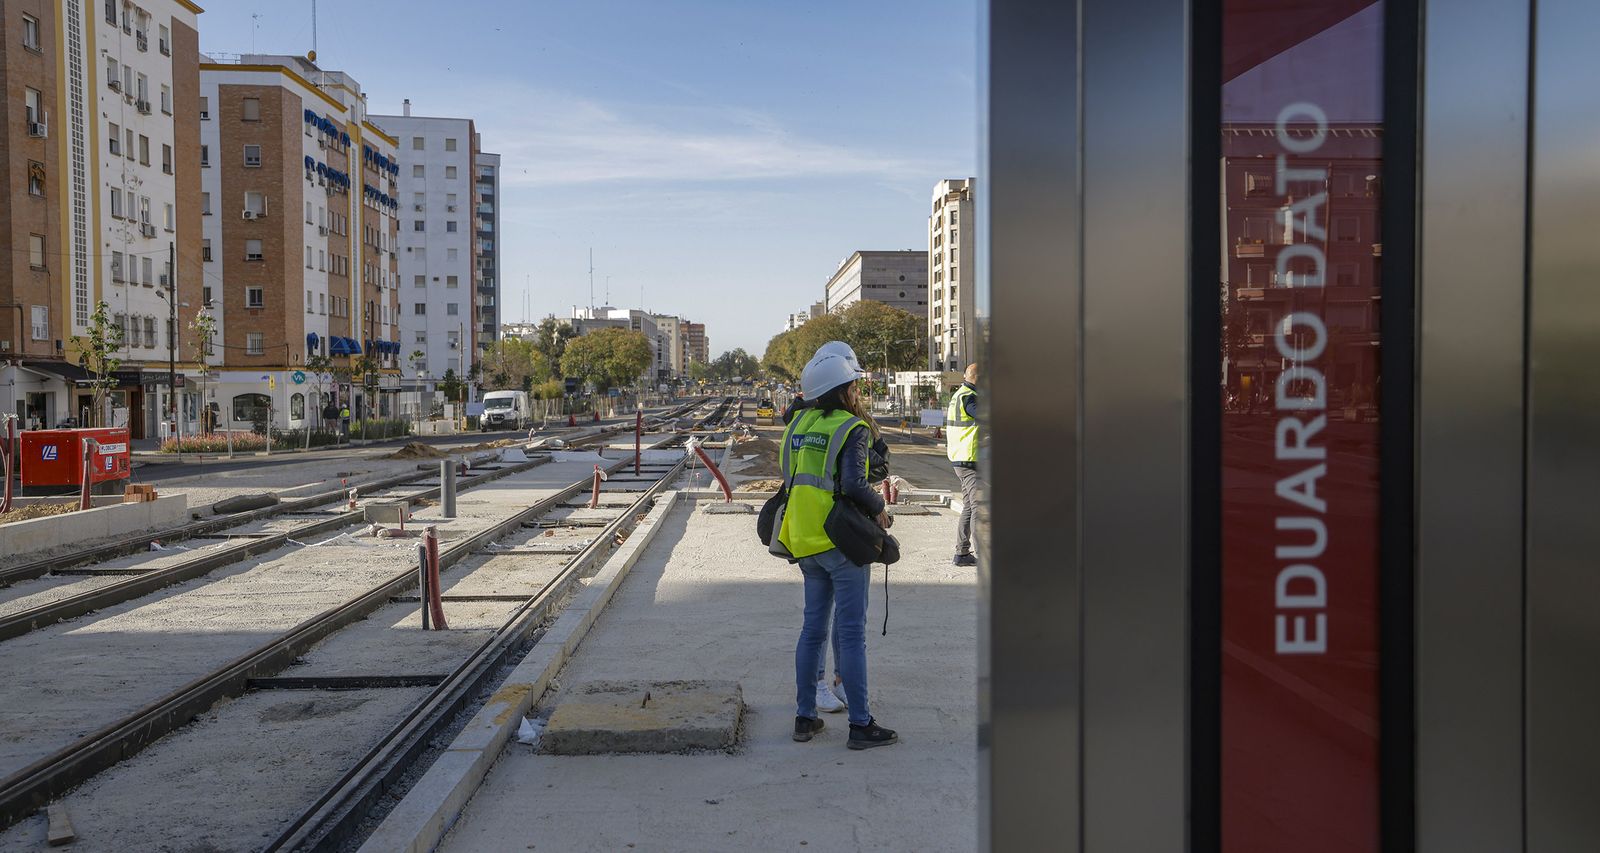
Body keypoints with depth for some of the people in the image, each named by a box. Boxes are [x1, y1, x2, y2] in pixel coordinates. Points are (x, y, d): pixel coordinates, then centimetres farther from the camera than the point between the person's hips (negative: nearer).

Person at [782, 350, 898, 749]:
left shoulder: (798, 424, 9)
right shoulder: (852, 428, -12)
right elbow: (854, 484, -22)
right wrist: (879, 509, -6)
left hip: (805, 539, 7)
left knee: (813, 627, 16)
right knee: (851, 633, -1)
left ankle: (804, 717, 21)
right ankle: (861, 725, 6)